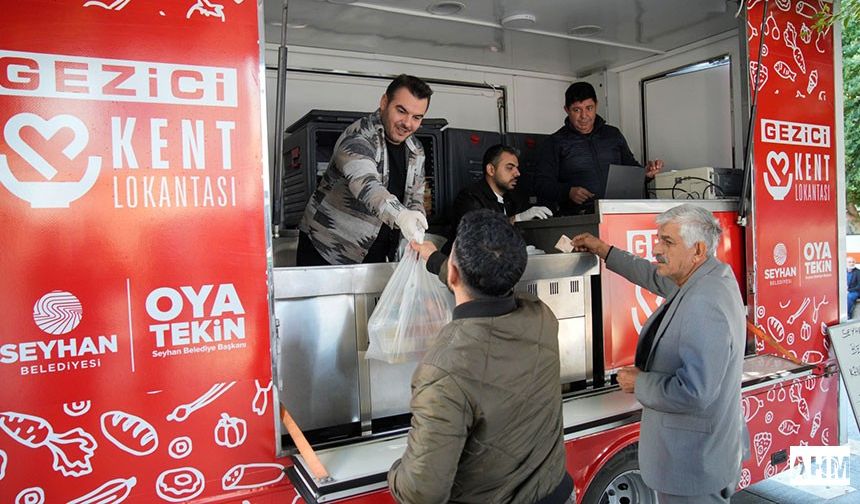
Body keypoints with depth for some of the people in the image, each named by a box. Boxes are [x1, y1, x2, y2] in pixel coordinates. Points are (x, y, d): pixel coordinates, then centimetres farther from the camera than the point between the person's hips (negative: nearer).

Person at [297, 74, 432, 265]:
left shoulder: (416, 151, 6)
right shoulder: (358, 138, -20)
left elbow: (415, 199, 11)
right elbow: (364, 184, -38)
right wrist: (400, 215, -57)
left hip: (376, 257, 7)